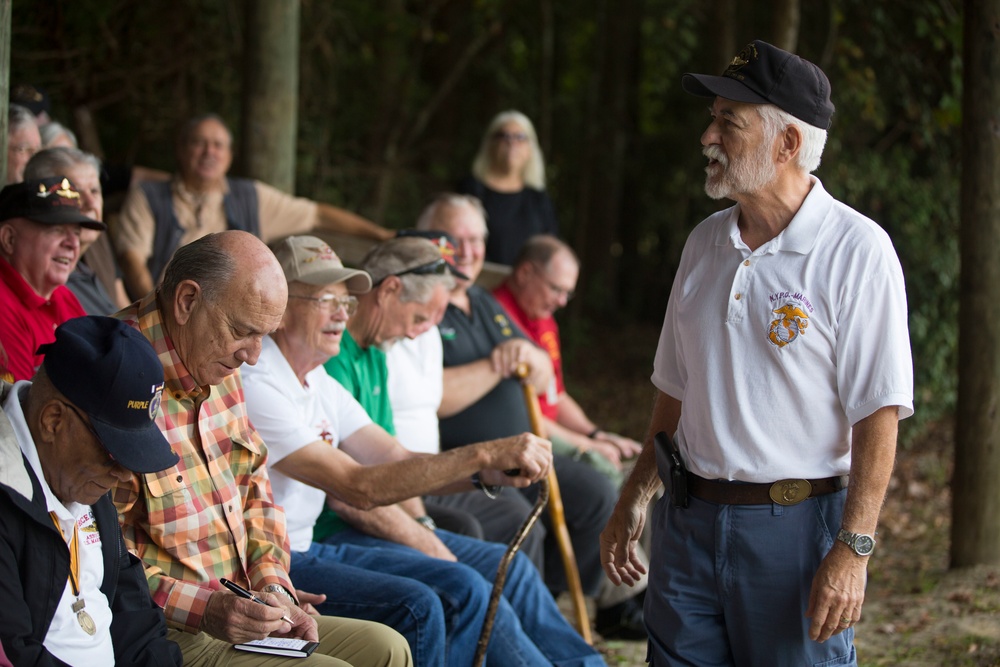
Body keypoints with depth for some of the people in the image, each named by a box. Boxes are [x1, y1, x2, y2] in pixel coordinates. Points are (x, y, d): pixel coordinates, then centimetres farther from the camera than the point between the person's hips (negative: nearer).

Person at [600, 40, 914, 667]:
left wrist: (852, 549, -19)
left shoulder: (856, 250, -11)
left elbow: (878, 415, -14)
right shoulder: (706, 243, 10)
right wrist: (637, 497, 16)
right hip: (689, 521, 6)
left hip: (795, 526, -6)